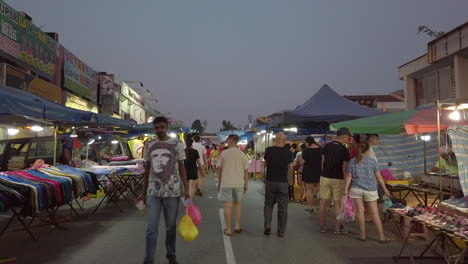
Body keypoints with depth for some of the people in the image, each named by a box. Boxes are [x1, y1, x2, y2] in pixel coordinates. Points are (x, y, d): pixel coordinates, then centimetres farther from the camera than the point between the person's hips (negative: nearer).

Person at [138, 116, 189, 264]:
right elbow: (147, 169, 11)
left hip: (172, 191, -1)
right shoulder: (149, 145, 6)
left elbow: (181, 167, 2)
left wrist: (186, 188, -5)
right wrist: (144, 192, 12)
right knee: (151, 228, 1)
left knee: (171, 226, 11)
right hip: (153, 192, 2)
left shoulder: (177, 144, -1)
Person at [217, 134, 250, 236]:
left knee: (228, 206, 3)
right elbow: (246, 171, 1)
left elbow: (219, 169, 3)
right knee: (237, 204, 19)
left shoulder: (224, 153, -2)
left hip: (226, 183, -2)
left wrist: (219, 182, 14)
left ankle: (228, 229, 8)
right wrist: (246, 185, 11)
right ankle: (237, 226, 22)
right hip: (239, 183, 2)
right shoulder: (242, 154, 0)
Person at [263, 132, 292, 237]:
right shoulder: (287, 152, -7)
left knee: (268, 204, 17)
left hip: (270, 181, 1)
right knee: (282, 207, 9)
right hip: (283, 182, -1)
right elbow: (289, 165, 8)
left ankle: (267, 224, 1)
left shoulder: (269, 150, -6)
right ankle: (281, 231, 14)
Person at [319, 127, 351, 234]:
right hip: (338, 179, -4)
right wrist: (346, 180, -2)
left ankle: (322, 226, 16)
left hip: (325, 177, 4)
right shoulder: (344, 150, -11)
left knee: (323, 201, 8)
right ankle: (338, 227, 14)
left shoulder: (327, 146, 3)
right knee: (337, 203, 6)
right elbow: (344, 168, -11)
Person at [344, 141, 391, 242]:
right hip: (370, 189, -1)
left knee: (360, 211, 6)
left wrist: (346, 189, 2)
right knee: (375, 213, 5)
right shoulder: (372, 161, -4)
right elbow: (379, 177, 1)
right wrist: (385, 190, 10)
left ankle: (363, 235, 13)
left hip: (356, 189, 1)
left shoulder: (353, 161, -1)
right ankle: (382, 236, 12)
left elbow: (349, 177, -2)